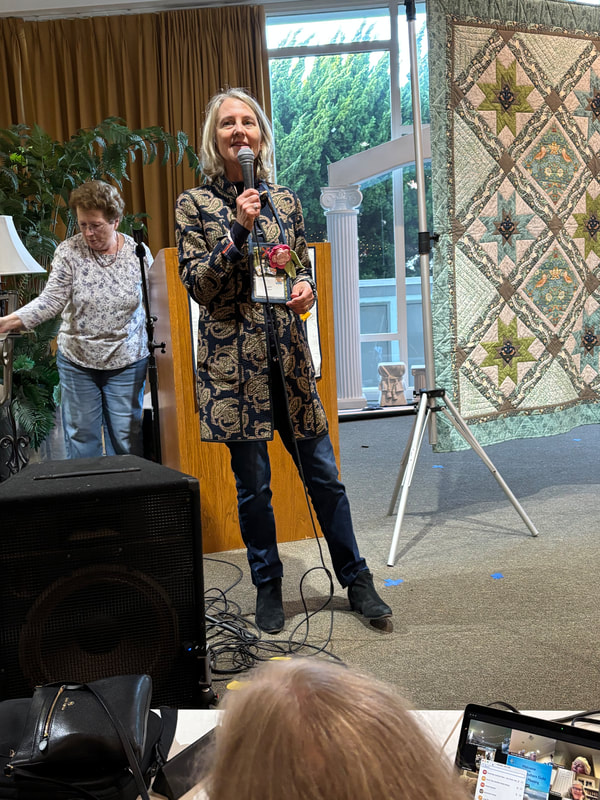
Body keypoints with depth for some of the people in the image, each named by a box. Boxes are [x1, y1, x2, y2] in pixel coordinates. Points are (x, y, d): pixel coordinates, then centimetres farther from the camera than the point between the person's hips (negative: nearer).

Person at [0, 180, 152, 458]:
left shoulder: (139, 253, -4)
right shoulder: (68, 251, -6)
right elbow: (52, 299, -15)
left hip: (127, 362, 0)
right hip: (76, 360, 0)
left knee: (126, 438, 7)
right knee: (82, 437, 9)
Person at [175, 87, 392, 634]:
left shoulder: (284, 199, 11)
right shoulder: (195, 203, 1)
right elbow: (196, 283, -6)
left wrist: (306, 289, -5)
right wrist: (238, 231, -16)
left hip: (289, 352, 3)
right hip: (233, 358, -3)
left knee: (322, 473, 7)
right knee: (253, 483, 6)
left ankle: (356, 579, 23)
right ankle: (268, 589, 25)